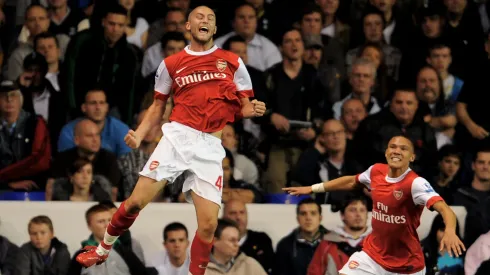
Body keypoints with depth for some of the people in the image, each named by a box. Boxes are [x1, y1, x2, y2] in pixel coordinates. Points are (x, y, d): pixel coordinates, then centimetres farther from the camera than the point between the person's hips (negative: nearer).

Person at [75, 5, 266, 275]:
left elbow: (244, 107, 12)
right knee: (136, 201, -7)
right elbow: (157, 107, 16)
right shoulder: (171, 64, 9)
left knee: (208, 224, -9)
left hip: (209, 147, 0)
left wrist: (253, 110, -11)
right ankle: (102, 250, 17)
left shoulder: (232, 62, 8)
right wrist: (138, 135, 1)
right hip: (177, 137, 0)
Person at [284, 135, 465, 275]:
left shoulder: (416, 183, -23)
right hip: (373, 253, 4)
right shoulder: (376, 171, -4)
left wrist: (450, 231, -58)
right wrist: (313, 189, 23)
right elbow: (352, 181, 18)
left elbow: (444, 209, -36)